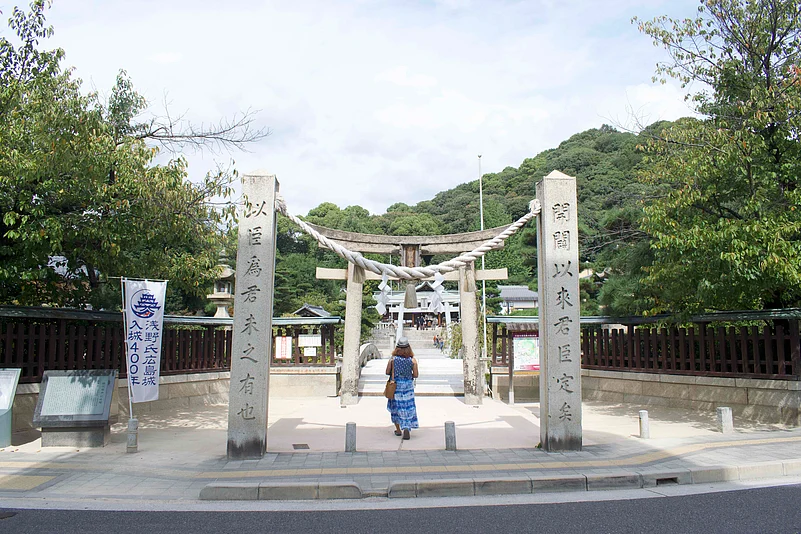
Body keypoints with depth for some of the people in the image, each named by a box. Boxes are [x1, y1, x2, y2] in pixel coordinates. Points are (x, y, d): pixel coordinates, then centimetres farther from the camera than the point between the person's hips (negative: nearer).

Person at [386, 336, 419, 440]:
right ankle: (407, 428, -12)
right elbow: (415, 375, -3)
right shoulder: (412, 360, -5)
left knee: (395, 406, 15)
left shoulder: (393, 359, -5)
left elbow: (387, 372, -2)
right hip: (408, 385, 0)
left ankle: (398, 430, 22)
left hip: (395, 385, 1)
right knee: (408, 408, 5)